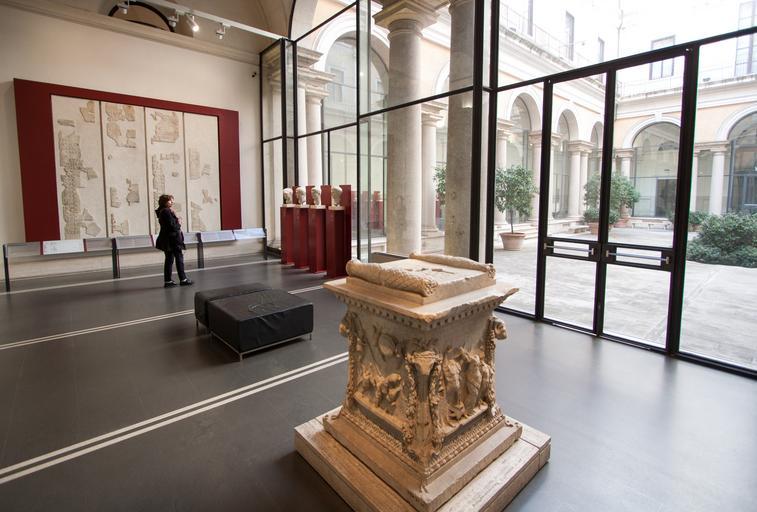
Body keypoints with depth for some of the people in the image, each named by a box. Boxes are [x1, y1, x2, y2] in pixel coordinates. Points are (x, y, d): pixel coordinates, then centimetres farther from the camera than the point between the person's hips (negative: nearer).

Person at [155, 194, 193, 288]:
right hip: (172, 239, -9)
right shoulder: (166, 211, -15)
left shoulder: (162, 211, 15)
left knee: (169, 259, 11)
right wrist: (179, 225, -2)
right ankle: (183, 279, 3)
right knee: (179, 257, -1)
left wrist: (177, 224, 0)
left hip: (166, 240, 9)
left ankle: (167, 281, 13)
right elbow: (172, 226, -20)